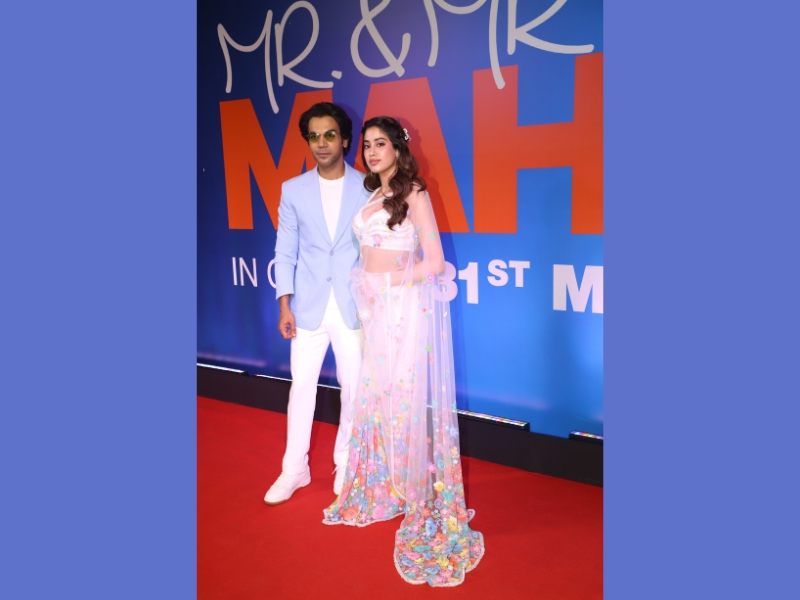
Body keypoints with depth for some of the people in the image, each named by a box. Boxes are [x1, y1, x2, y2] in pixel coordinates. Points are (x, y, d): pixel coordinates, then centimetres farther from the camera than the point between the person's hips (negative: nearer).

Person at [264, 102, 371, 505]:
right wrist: (284, 305, -2)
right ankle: (294, 469, 23)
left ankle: (346, 463, 29)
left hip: (353, 306, -1)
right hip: (308, 306, 1)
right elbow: (285, 251, 4)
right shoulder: (293, 190, 4)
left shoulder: (368, 188, -1)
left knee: (353, 388, 8)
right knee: (301, 385, 7)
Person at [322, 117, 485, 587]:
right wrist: (367, 293, 4)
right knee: (376, 396, 13)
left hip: (407, 307, -7)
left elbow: (433, 262, -13)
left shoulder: (414, 195, -7)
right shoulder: (374, 196, 14)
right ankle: (383, 488, 30)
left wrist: (389, 282, -7)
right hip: (378, 310, 7)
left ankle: (423, 499, 14)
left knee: (407, 398, -2)